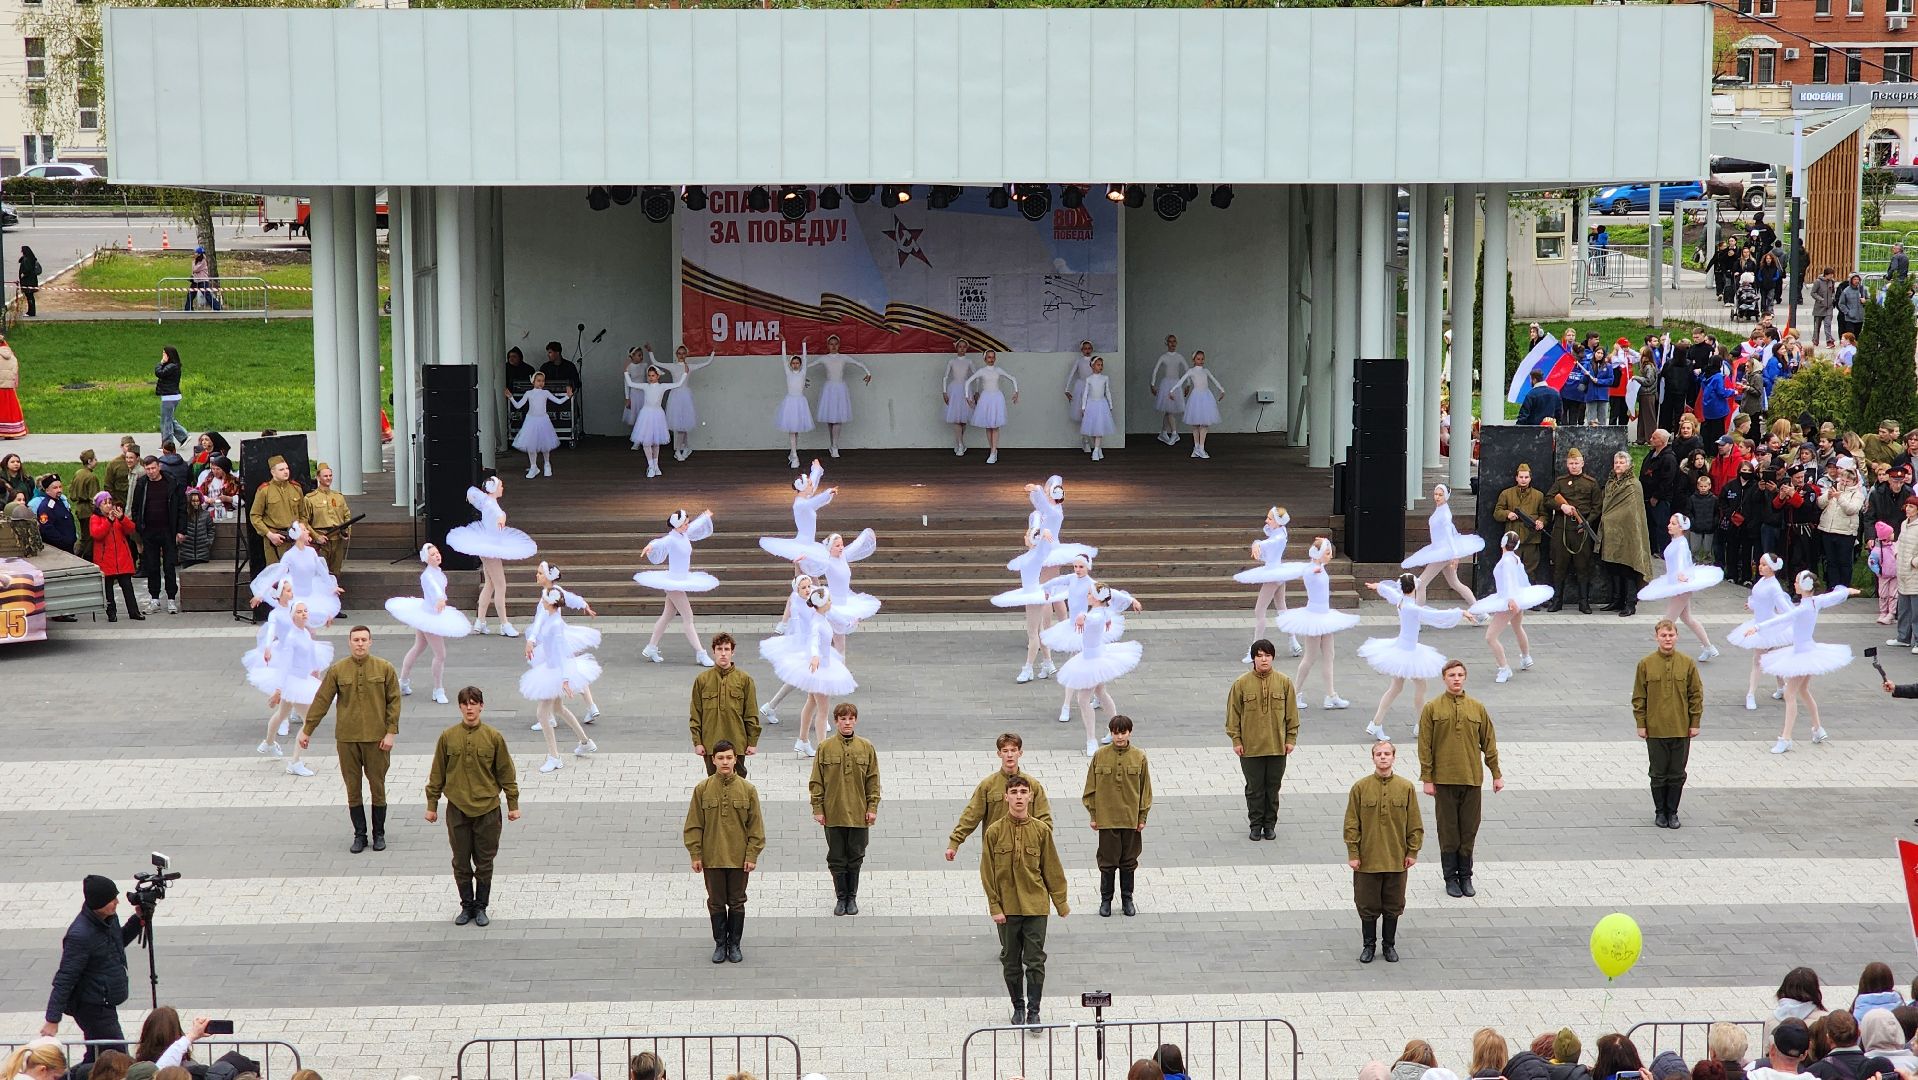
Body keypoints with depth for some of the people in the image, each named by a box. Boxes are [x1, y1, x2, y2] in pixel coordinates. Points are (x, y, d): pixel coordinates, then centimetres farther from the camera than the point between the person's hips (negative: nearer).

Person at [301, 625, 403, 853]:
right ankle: (359, 835, 16)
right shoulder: (337, 670, 1)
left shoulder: (384, 669, -2)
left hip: (376, 738, -1)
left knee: (377, 786, 6)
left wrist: (391, 732, -8)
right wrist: (307, 730, 2)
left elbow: (394, 701, -1)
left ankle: (379, 834, 19)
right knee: (352, 788, 6)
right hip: (347, 739, 1)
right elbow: (321, 701, 3)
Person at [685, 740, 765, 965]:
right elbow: (694, 825, -1)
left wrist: (752, 855, -5)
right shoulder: (703, 789, -4)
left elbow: (755, 825, -1)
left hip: (739, 858, 0)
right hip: (712, 859, 0)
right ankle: (720, 944, 21)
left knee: (737, 902, 9)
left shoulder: (747, 789, -5)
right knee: (716, 902, 9)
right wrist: (695, 855, -4)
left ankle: (734, 944, 21)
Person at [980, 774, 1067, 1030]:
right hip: (1007, 909, 0)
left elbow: (1052, 869, 5)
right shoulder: (994, 832, -4)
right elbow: (987, 873, -2)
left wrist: (1061, 903, 6)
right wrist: (995, 907, -6)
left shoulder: (1041, 830, -2)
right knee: (1011, 961, 10)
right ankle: (1018, 1007, 25)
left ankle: (1033, 1011, 6)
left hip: (1036, 906, 0)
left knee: (1035, 961, -2)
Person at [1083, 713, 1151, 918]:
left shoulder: (1139, 757, -3)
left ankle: (1127, 899, 24)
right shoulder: (1100, 756, -5)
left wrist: (1142, 817, 1)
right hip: (1106, 818, -1)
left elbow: (1145, 788, 3)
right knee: (1108, 862, 6)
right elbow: (1091, 787, 1)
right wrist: (1093, 815, -1)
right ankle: (1106, 900, 18)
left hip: (1131, 819, 1)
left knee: (1129, 862, 11)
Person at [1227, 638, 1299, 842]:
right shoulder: (1241, 684, -6)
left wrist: (1291, 739, 3)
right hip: (1250, 748, -1)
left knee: (1273, 787, 9)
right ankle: (1255, 825, 19)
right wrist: (1236, 740, -3)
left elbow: (1291, 714, 5)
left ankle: (1270, 824, 21)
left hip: (1277, 747, 1)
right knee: (1254, 788, 7)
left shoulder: (1284, 683, -1)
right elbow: (1233, 714, 0)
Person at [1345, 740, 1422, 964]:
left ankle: (1389, 945, 26)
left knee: (1393, 905, 11)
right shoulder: (1360, 787, -6)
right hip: (1367, 859, -1)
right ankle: (1369, 945, 23)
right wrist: (1353, 853, -6)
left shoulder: (1405, 787, -3)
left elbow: (1414, 823, 3)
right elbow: (1352, 824, -3)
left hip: (1396, 859, 1)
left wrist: (1412, 852, 1)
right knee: (1368, 905, 8)